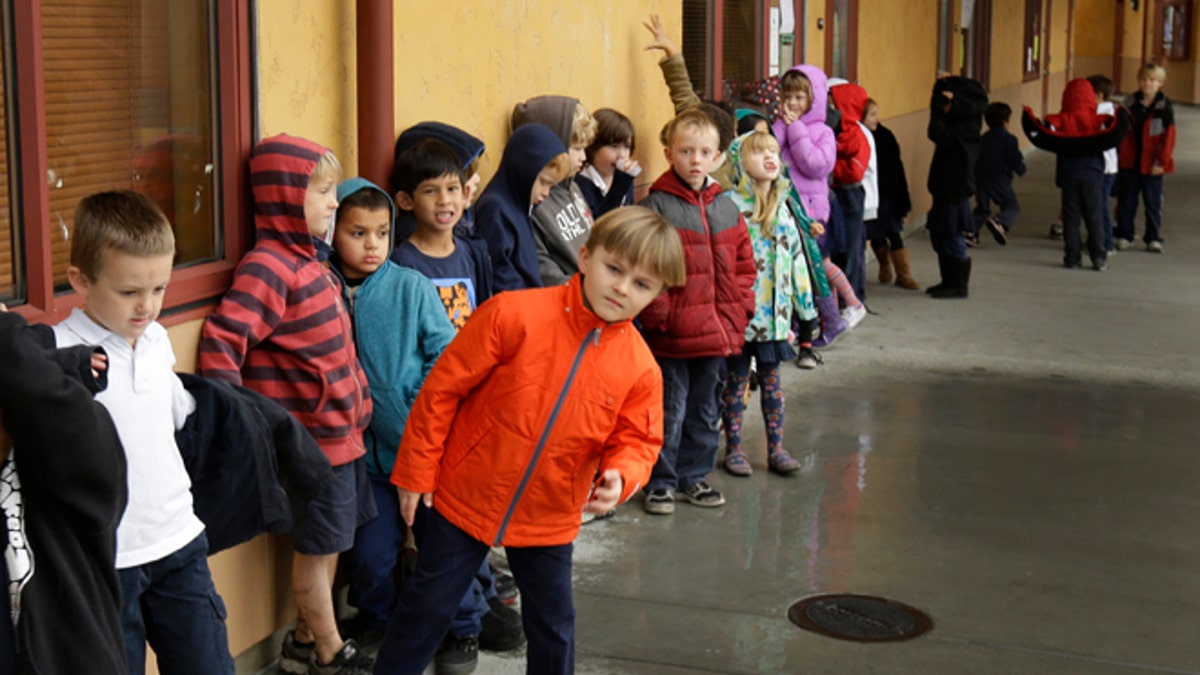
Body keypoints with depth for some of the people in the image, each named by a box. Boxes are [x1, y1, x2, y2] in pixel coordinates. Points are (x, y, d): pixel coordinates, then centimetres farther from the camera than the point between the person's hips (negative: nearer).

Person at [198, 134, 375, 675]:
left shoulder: (304, 261, 11)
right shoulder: (269, 266, -20)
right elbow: (222, 337, -26)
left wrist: (359, 403, 18)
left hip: (341, 428, 9)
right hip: (314, 437, -9)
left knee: (330, 541, 19)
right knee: (319, 544, 5)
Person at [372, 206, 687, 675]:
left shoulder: (640, 367, -9)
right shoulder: (514, 315, -19)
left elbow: (636, 439, 2)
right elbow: (442, 390, -12)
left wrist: (621, 476, -23)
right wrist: (416, 473, -8)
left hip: (549, 520, 3)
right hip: (464, 497, -2)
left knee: (553, 626, 16)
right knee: (425, 609, 10)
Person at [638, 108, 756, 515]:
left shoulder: (726, 208, 8)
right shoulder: (654, 207, -10)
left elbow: (744, 263, 14)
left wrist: (739, 307, 2)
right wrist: (660, 315, -18)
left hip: (717, 331, 6)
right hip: (671, 336, -5)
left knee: (703, 409, 17)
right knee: (669, 412, 4)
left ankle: (694, 477, 31)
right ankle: (660, 482, 18)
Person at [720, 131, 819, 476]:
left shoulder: (783, 208, 7)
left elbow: (797, 259, 13)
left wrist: (806, 308, 13)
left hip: (774, 312, 5)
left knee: (771, 377, 11)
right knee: (736, 379, 6)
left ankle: (776, 448, 18)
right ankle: (734, 448, 17)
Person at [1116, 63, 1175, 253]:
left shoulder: (1165, 107, -5)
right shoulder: (1130, 102, 3)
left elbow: (1169, 137, -7)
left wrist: (1162, 162, -12)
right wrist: (1117, 156, 5)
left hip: (1151, 165, -3)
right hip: (1129, 162, 3)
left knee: (1153, 202, 7)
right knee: (1126, 201, 9)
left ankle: (1154, 239, 15)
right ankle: (1124, 236, 19)